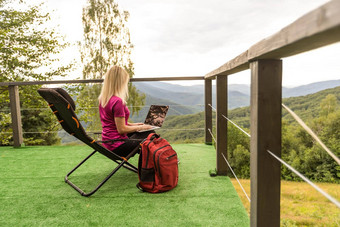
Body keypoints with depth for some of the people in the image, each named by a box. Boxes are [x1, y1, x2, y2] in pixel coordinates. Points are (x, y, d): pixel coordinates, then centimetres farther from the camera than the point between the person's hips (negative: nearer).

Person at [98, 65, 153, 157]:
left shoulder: (102, 99, 5)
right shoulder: (117, 101, -24)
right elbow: (121, 129, -21)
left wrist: (132, 124, 14)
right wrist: (139, 127, -5)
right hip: (117, 146, -9)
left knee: (150, 133, 16)